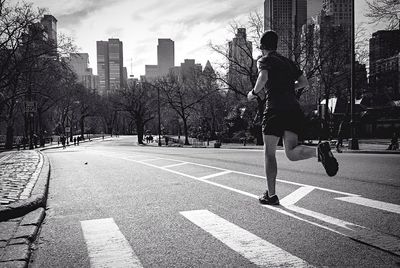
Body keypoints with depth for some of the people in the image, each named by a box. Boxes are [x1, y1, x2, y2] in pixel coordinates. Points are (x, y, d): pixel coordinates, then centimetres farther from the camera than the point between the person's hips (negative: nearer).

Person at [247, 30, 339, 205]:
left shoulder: (264, 60, 5)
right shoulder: (287, 62, 24)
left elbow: (263, 78, -17)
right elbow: (304, 82, 24)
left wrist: (254, 93, 0)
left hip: (275, 110, -5)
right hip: (295, 109, 5)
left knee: (269, 153, 6)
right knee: (291, 153, 1)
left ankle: (271, 195, 9)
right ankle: (319, 150, -30)